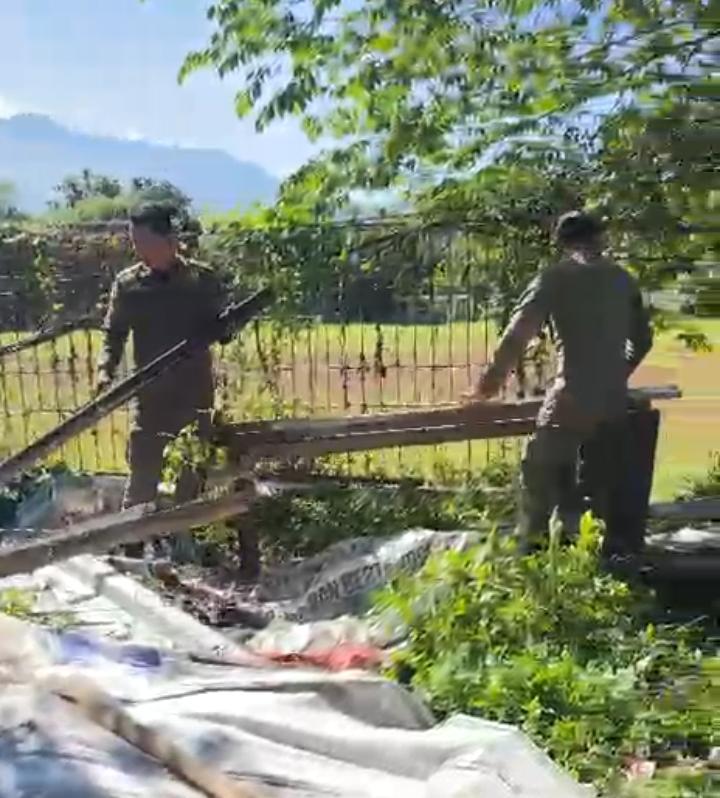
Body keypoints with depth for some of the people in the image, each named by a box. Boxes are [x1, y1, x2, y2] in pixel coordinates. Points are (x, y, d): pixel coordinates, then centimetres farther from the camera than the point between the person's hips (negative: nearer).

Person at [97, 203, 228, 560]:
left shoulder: (202, 280, -3)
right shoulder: (127, 284, -1)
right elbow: (113, 334, 3)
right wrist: (106, 372, -13)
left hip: (195, 396, 1)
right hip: (149, 396, 0)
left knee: (191, 474, 10)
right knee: (142, 477, -1)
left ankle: (184, 542, 24)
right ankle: (131, 550, 7)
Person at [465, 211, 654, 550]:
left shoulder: (555, 278, -4)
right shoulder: (623, 280, 13)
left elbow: (517, 336, -11)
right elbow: (642, 340, 20)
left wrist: (490, 383, -3)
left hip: (572, 400, -6)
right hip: (614, 403, 6)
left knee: (538, 472, 8)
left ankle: (532, 548, 8)